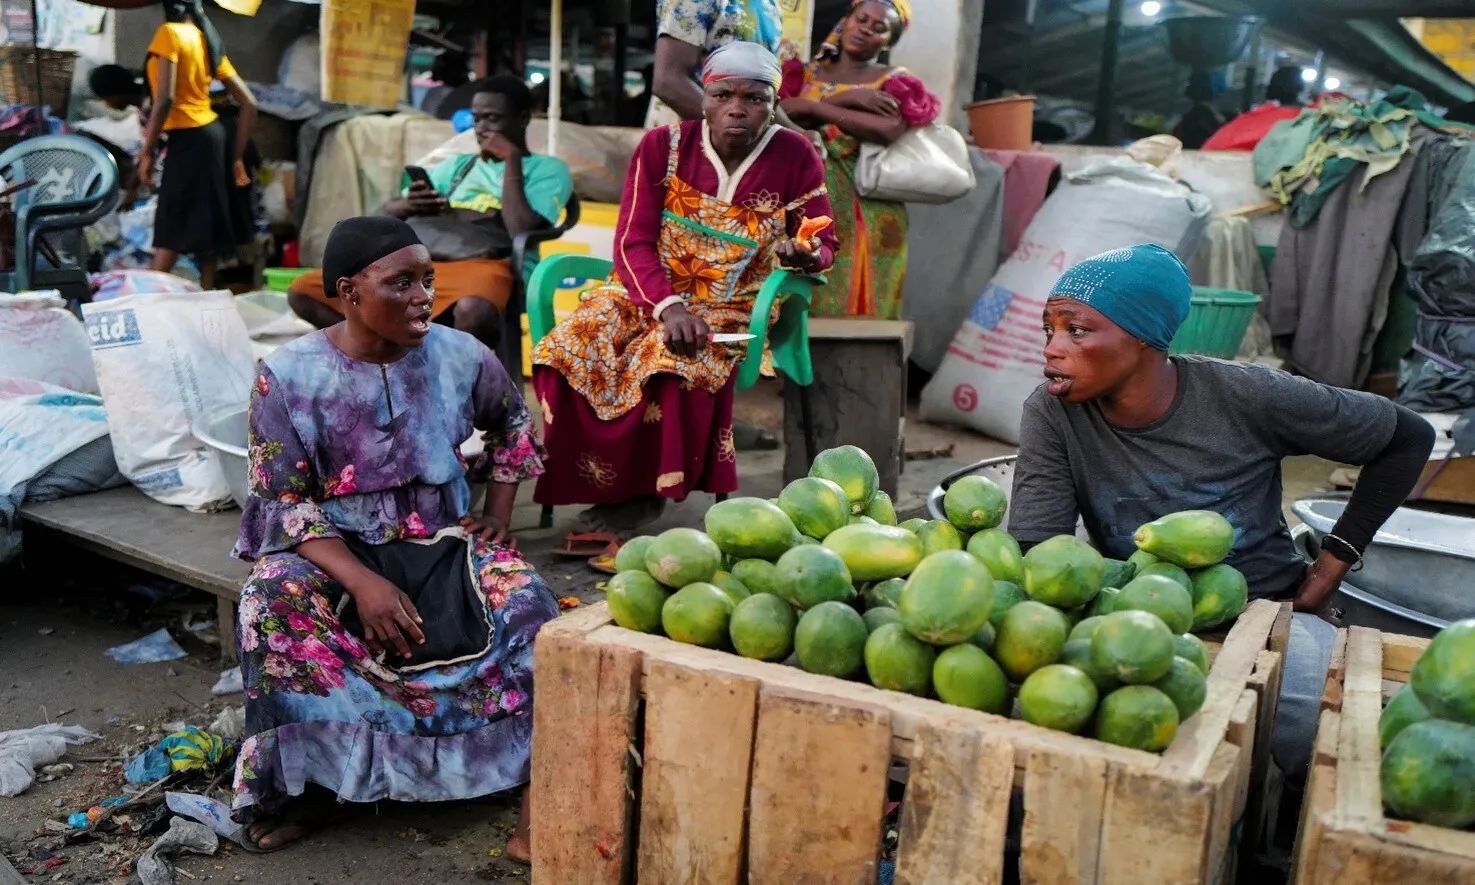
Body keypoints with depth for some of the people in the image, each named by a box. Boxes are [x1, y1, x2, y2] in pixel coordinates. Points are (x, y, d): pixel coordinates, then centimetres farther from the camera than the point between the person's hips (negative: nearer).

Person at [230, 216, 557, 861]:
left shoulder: (461, 357, -3)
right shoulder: (289, 376, -10)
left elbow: (512, 426, 18)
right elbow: (283, 502, -11)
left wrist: (499, 510, 5)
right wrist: (361, 579, -26)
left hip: (444, 541, 1)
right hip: (331, 545, -1)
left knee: (525, 604, -27)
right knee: (274, 602, -32)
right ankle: (310, 782, -13)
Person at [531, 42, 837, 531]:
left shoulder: (795, 157, -6)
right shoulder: (663, 146, -5)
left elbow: (824, 243, 0)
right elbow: (632, 242, -10)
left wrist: (806, 256, -26)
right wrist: (669, 307, -28)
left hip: (733, 308, -2)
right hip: (650, 293, 2)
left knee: (680, 362, -35)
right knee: (570, 348, -24)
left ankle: (646, 488, -11)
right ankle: (606, 484, -5)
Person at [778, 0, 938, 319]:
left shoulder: (894, 81, 8)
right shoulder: (806, 73, 16)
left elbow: (890, 130, -13)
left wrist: (816, 107, -7)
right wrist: (844, 99, -11)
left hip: (865, 214, -2)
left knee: (854, 310, -4)